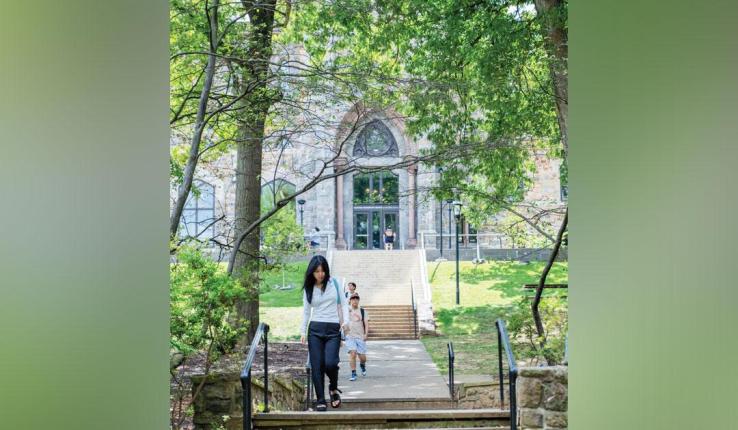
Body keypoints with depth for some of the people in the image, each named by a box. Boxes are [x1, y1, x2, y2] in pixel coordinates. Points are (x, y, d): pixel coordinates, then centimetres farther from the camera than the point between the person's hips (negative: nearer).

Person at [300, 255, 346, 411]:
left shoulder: (334, 283, 5)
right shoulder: (308, 288, 7)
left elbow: (342, 303, 9)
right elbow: (306, 311, 11)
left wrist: (344, 322, -1)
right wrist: (303, 331, 4)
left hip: (333, 329, -1)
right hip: (315, 329, 1)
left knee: (330, 363, -17)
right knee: (317, 366, -4)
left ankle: (334, 388, 12)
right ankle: (320, 400, 3)